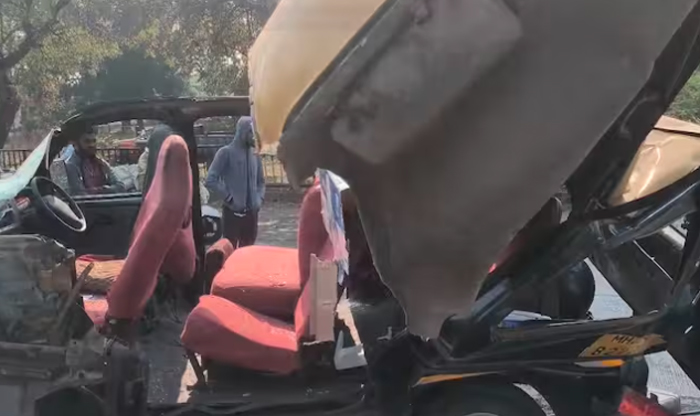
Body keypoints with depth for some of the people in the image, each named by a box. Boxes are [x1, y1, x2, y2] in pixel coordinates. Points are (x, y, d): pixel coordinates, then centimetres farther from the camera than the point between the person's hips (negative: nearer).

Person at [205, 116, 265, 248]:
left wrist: (259, 199, 6)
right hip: (233, 212, -5)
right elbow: (210, 181, -11)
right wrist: (229, 198, -13)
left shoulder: (255, 155, 9)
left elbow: (261, 181, 22)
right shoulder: (226, 152, -7)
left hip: (251, 212, 5)